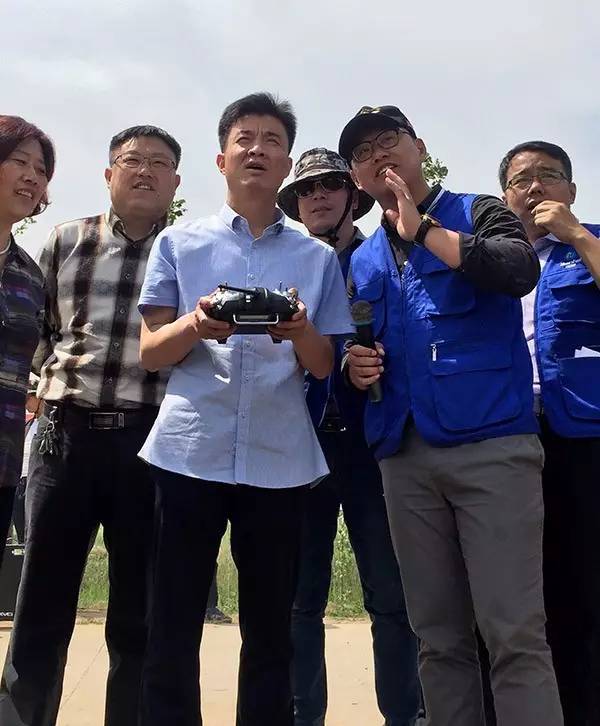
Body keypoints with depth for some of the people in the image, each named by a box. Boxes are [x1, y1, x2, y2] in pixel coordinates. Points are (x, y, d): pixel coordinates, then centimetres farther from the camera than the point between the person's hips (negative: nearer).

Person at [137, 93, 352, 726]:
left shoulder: (317, 258, 12)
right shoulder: (179, 244, 9)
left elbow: (323, 368, 9)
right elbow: (150, 353, 5)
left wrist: (301, 332, -14)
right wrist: (196, 325, -16)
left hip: (279, 458, 1)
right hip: (189, 449, -1)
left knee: (270, 633, 8)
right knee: (172, 630, 2)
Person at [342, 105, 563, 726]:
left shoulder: (478, 213, 6)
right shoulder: (361, 262, 19)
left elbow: (520, 270, -15)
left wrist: (424, 230, -9)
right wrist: (354, 368, 3)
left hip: (492, 445, -4)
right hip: (405, 458, 5)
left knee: (515, 633, -8)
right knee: (438, 637, 9)